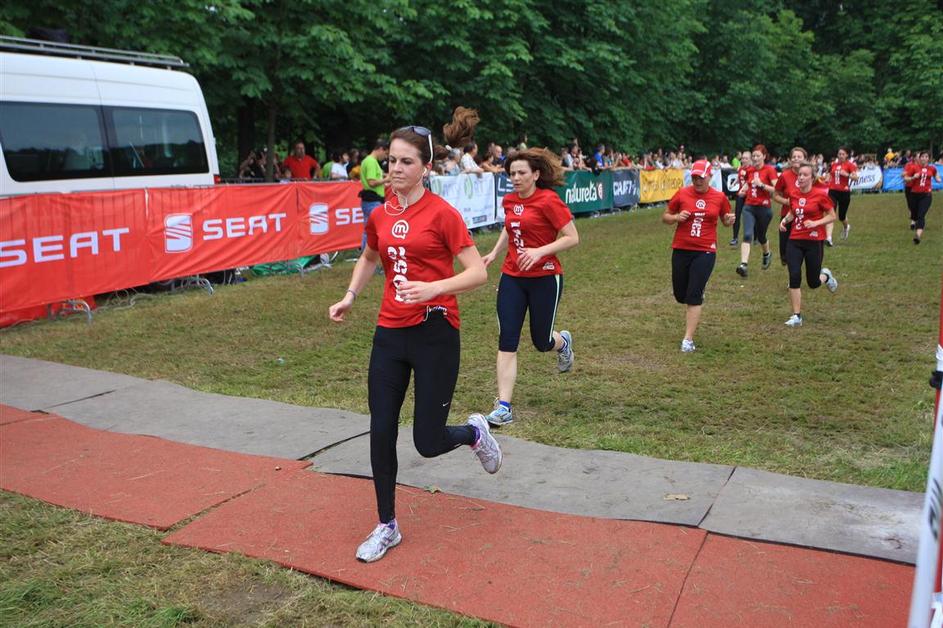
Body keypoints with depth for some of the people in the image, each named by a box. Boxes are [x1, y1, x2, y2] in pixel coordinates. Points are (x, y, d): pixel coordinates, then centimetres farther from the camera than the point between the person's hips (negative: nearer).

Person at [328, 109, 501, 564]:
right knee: (380, 432, 4)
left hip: (434, 334, -5)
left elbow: (477, 273, -13)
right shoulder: (380, 216, 7)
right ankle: (387, 527, 22)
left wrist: (433, 288, -28)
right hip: (390, 333, 5)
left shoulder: (442, 213, -10)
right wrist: (350, 297, 12)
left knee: (428, 442, -1)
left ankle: (475, 432, 35)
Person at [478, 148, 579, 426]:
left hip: (545, 278, -5)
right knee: (507, 342, -5)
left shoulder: (548, 200, -13)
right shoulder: (509, 200, 6)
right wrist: (494, 253, 12)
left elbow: (572, 238, -14)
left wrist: (540, 251, -25)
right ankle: (503, 406, -2)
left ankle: (563, 341, 49)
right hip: (511, 278, 5)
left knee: (541, 341, 10)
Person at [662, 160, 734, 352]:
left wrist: (729, 220, -8)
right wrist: (676, 217, -14)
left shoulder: (719, 197, 1)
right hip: (681, 250, 2)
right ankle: (698, 294, 49)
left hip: (705, 252, -2)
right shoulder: (682, 194, -1)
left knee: (694, 296, -9)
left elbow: (725, 220, 16)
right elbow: (665, 217, 8)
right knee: (680, 295, 11)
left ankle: (688, 340, -4)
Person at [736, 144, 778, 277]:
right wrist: (744, 190, 7)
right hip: (749, 207, 3)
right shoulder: (749, 170, 6)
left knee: (761, 236, 14)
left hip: (763, 208, -3)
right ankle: (743, 265, -25)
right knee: (747, 235, -15)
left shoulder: (770, 170, -8)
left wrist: (762, 185, -22)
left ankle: (767, 254, 47)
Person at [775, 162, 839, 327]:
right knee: (794, 277, -9)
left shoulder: (820, 194, -10)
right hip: (795, 241, 3)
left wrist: (816, 223, -19)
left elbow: (832, 216, -4)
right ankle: (796, 316, 0)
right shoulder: (793, 193, 3)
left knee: (813, 283, 7)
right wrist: (785, 219, -1)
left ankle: (826, 276, 45)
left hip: (814, 241, -3)